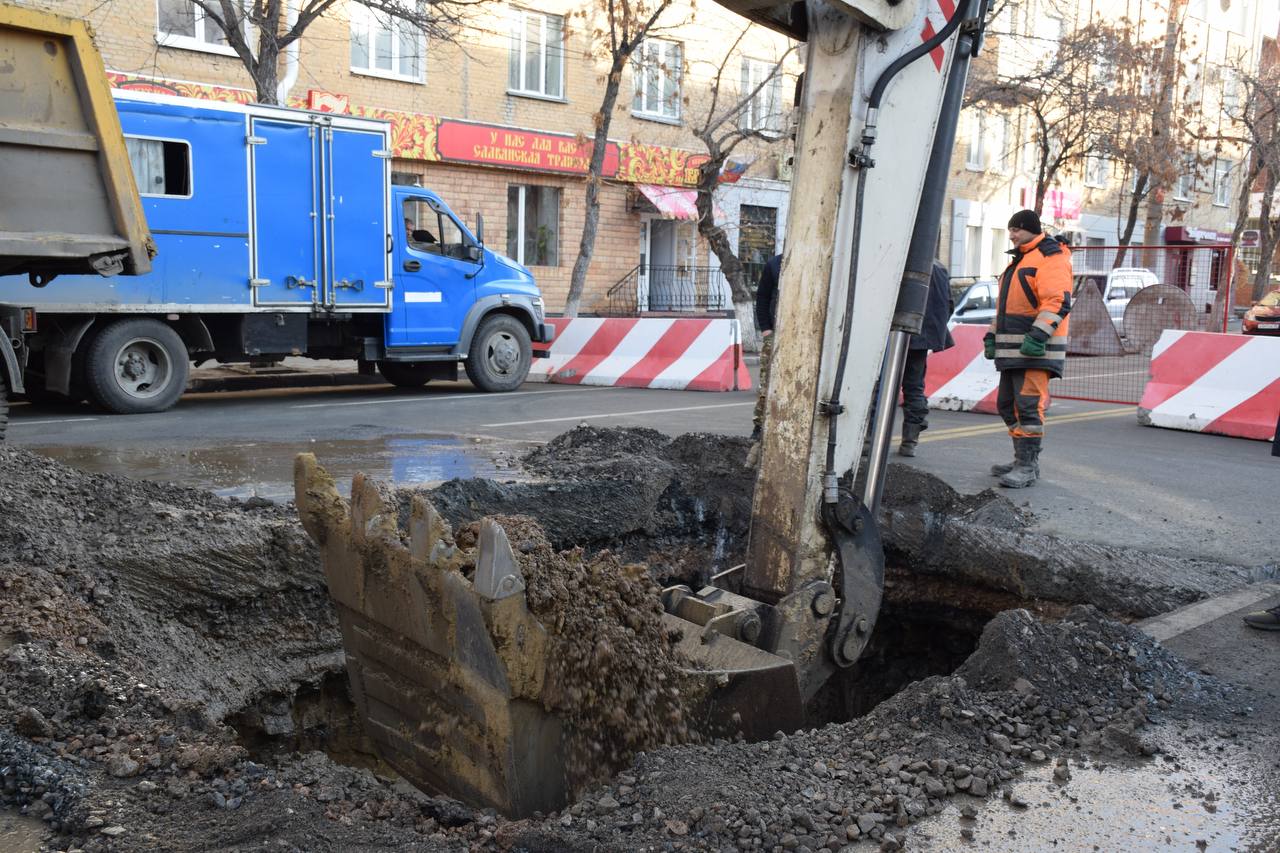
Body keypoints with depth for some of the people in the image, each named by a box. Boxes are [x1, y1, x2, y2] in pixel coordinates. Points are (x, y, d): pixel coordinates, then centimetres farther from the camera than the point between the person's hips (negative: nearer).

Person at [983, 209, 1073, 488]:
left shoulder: (1051, 257, -7)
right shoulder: (1019, 261, 24)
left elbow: (1057, 302, -18)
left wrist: (1038, 335, -26)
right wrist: (992, 336, 21)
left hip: (1035, 348, -10)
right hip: (1013, 349, 10)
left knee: (1028, 405, -12)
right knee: (1008, 404, 12)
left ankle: (1028, 466, -10)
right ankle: (1022, 460, 20)